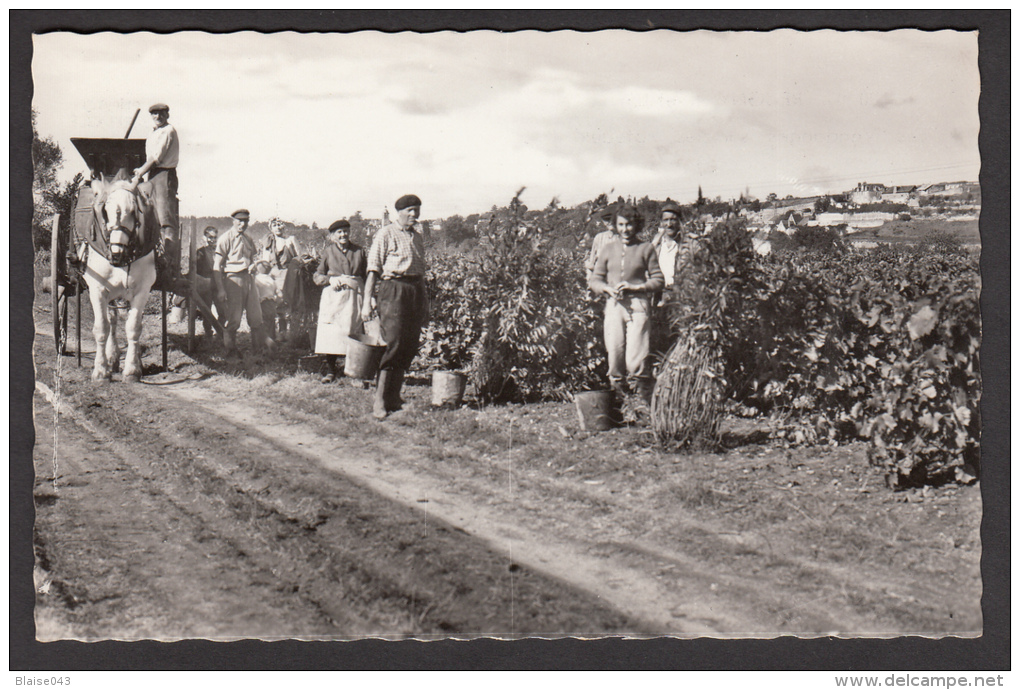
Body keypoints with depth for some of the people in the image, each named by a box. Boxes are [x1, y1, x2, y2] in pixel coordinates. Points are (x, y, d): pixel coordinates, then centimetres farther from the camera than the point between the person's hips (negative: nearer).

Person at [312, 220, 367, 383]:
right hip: (333, 296, -1)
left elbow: (365, 276, 16)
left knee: (354, 332, -4)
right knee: (331, 332, -5)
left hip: (354, 296, 1)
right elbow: (317, 276, 10)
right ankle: (330, 369, 3)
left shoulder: (359, 251, 13)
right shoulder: (328, 251, 9)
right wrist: (330, 279, -10)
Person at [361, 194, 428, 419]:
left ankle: (393, 398, 14)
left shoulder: (417, 238, 19)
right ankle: (379, 402, -14)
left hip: (416, 292, 7)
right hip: (393, 290, -7)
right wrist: (367, 301, -13)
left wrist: (424, 302, 21)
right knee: (393, 344, -15)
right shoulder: (386, 235, -1)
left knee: (409, 346, 5)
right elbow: (373, 270, -6)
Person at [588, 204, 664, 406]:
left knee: (636, 361, -13)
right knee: (615, 358, -3)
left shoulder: (646, 249, 8)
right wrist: (608, 289, -5)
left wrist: (635, 287, -8)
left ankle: (646, 403, -4)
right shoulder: (607, 250, 15)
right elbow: (594, 280, 16)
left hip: (638, 305, -3)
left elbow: (658, 280, 6)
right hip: (614, 305, 3)